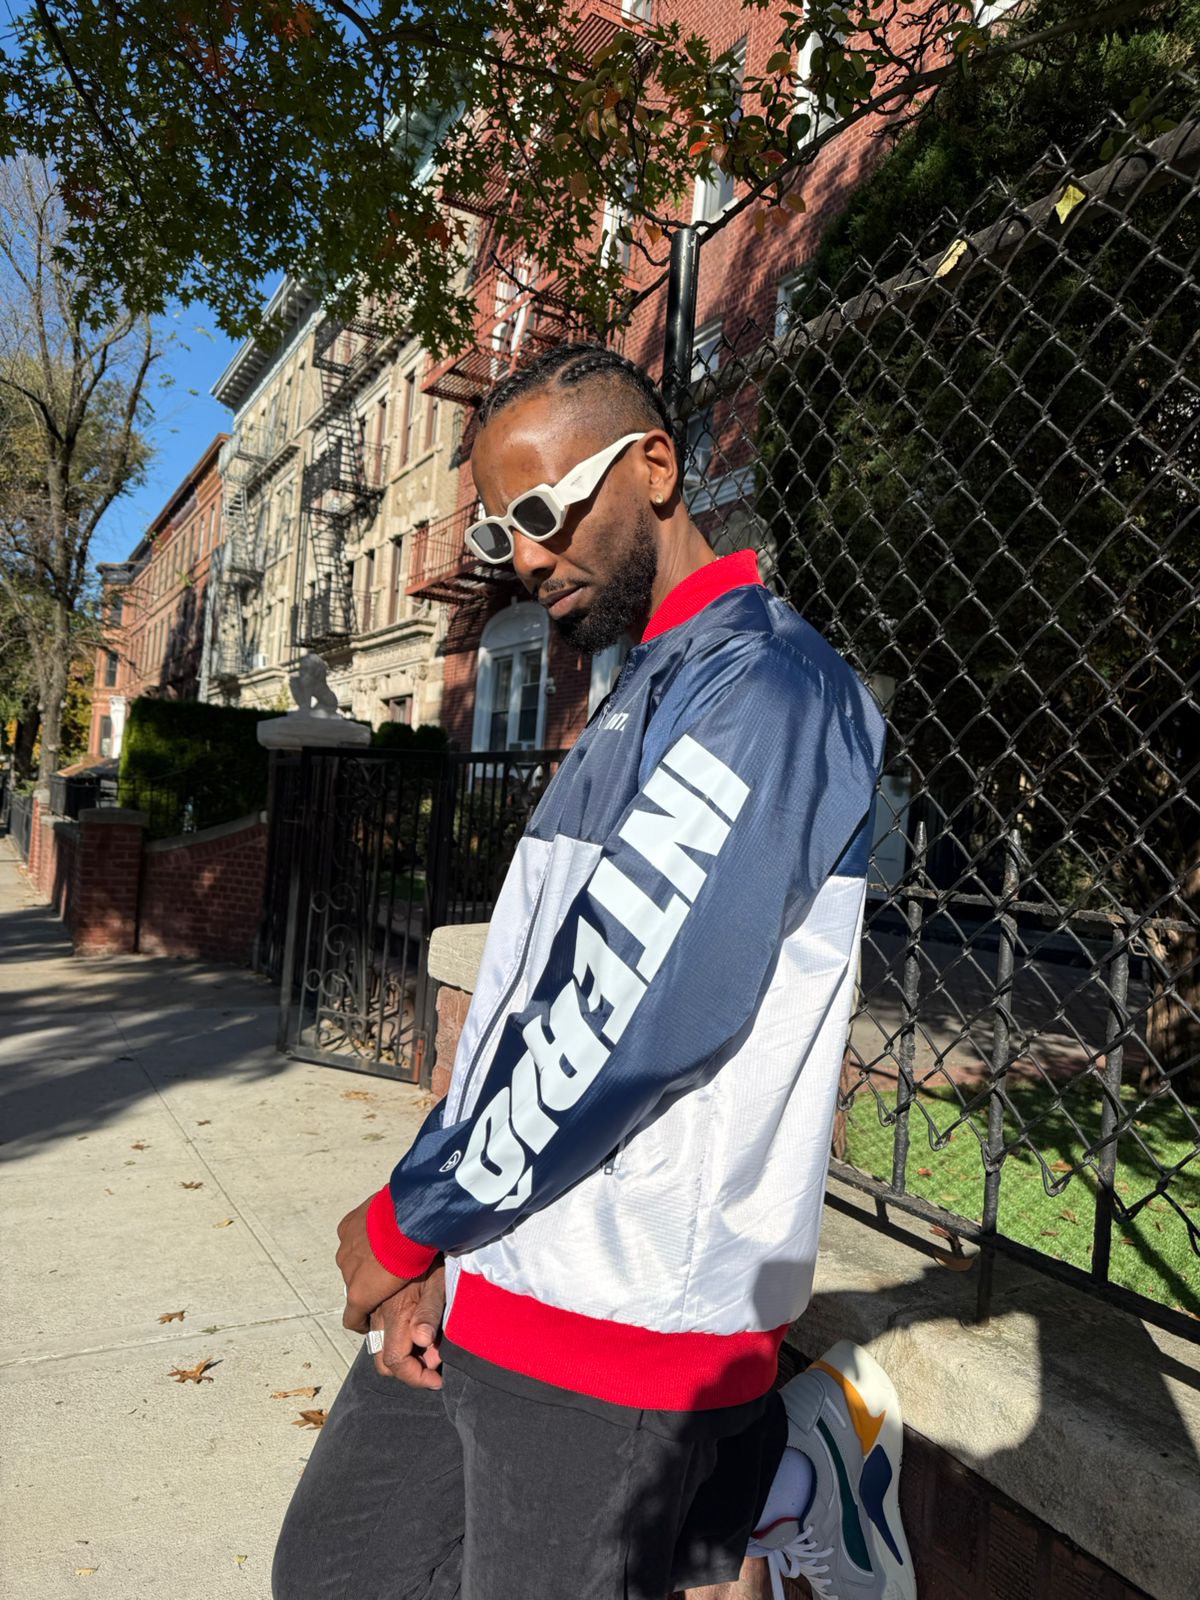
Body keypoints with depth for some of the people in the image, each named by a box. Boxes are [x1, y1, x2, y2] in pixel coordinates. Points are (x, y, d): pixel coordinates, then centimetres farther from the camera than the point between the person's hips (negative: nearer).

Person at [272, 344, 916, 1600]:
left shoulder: (766, 689, -16)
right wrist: (433, 1241, 3)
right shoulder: (638, 696, 12)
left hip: (622, 1320, -8)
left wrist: (406, 1224, -8)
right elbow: (518, 999, 10)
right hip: (483, 1276, 9)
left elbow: (619, 1031, -22)